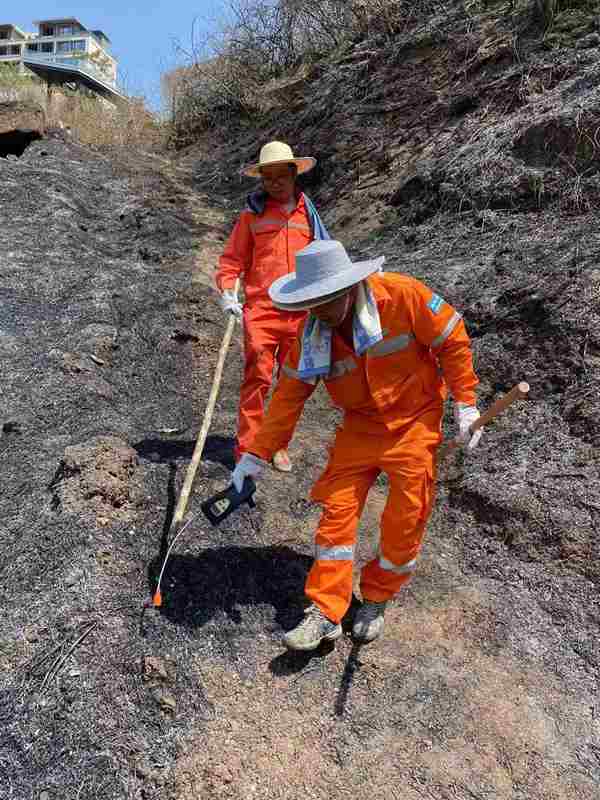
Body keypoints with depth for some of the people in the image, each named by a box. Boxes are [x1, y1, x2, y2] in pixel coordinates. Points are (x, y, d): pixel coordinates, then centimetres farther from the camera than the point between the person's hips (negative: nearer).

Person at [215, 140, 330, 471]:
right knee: (256, 379, -6)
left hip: (300, 313, 3)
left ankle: (278, 446, 22)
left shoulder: (308, 213, 13)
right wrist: (227, 293, -9)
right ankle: (247, 450, 2)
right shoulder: (252, 214, 6)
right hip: (260, 310, -3)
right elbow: (232, 258, 5)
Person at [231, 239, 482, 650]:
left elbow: (452, 339, -12)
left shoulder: (402, 294, -23)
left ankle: (377, 600, 24)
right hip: (360, 425, 3)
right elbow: (290, 393, -6)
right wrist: (257, 454, -7)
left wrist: (465, 403, -11)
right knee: (337, 509, -4)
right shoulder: (311, 332, -11)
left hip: (414, 420, -2)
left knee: (405, 518, 0)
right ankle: (326, 611, 8)